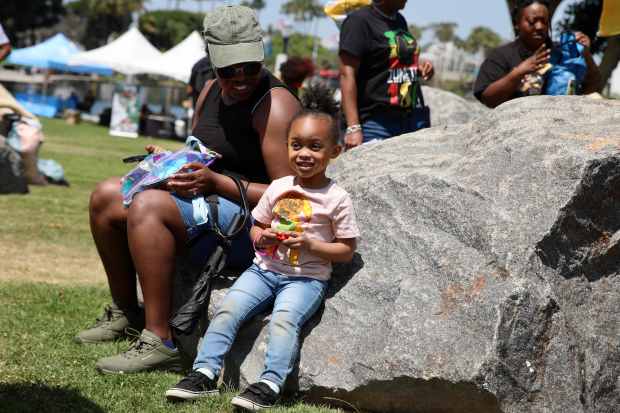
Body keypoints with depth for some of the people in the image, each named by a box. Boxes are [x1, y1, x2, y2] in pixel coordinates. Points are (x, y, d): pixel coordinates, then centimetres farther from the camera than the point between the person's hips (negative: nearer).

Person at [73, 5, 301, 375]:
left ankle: (159, 343, -29)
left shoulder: (275, 105, -17)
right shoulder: (212, 91, 10)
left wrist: (216, 182, -25)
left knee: (148, 206, -30)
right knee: (106, 196, 6)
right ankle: (125, 312, 19)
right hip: (208, 204, 10)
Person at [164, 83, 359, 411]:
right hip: (265, 268, 4)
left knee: (284, 318, -30)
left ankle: (270, 384, -33)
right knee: (227, 308, -16)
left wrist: (310, 244, -17)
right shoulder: (278, 188, 8)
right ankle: (205, 373, -16)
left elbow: (346, 251, -2)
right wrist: (262, 237, -7)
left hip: (306, 277, -4)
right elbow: (256, 227, 17)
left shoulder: (337, 199, -4)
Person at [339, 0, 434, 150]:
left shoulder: (400, 20, 16)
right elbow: (347, 74, -15)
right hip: (376, 124, -8)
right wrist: (353, 127, -23)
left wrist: (419, 66, 8)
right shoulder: (359, 21, -8)